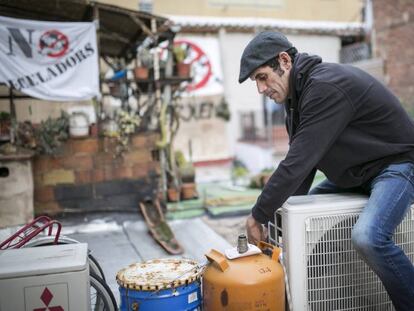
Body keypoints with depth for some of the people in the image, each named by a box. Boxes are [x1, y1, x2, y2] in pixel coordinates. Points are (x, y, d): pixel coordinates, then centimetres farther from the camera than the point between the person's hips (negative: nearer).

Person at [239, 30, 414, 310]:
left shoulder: (326, 87, -26)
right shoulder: (299, 92, 4)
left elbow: (299, 162, -29)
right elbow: (300, 160, 5)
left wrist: (259, 216, -21)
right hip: (355, 174, 10)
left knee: (368, 237, -33)